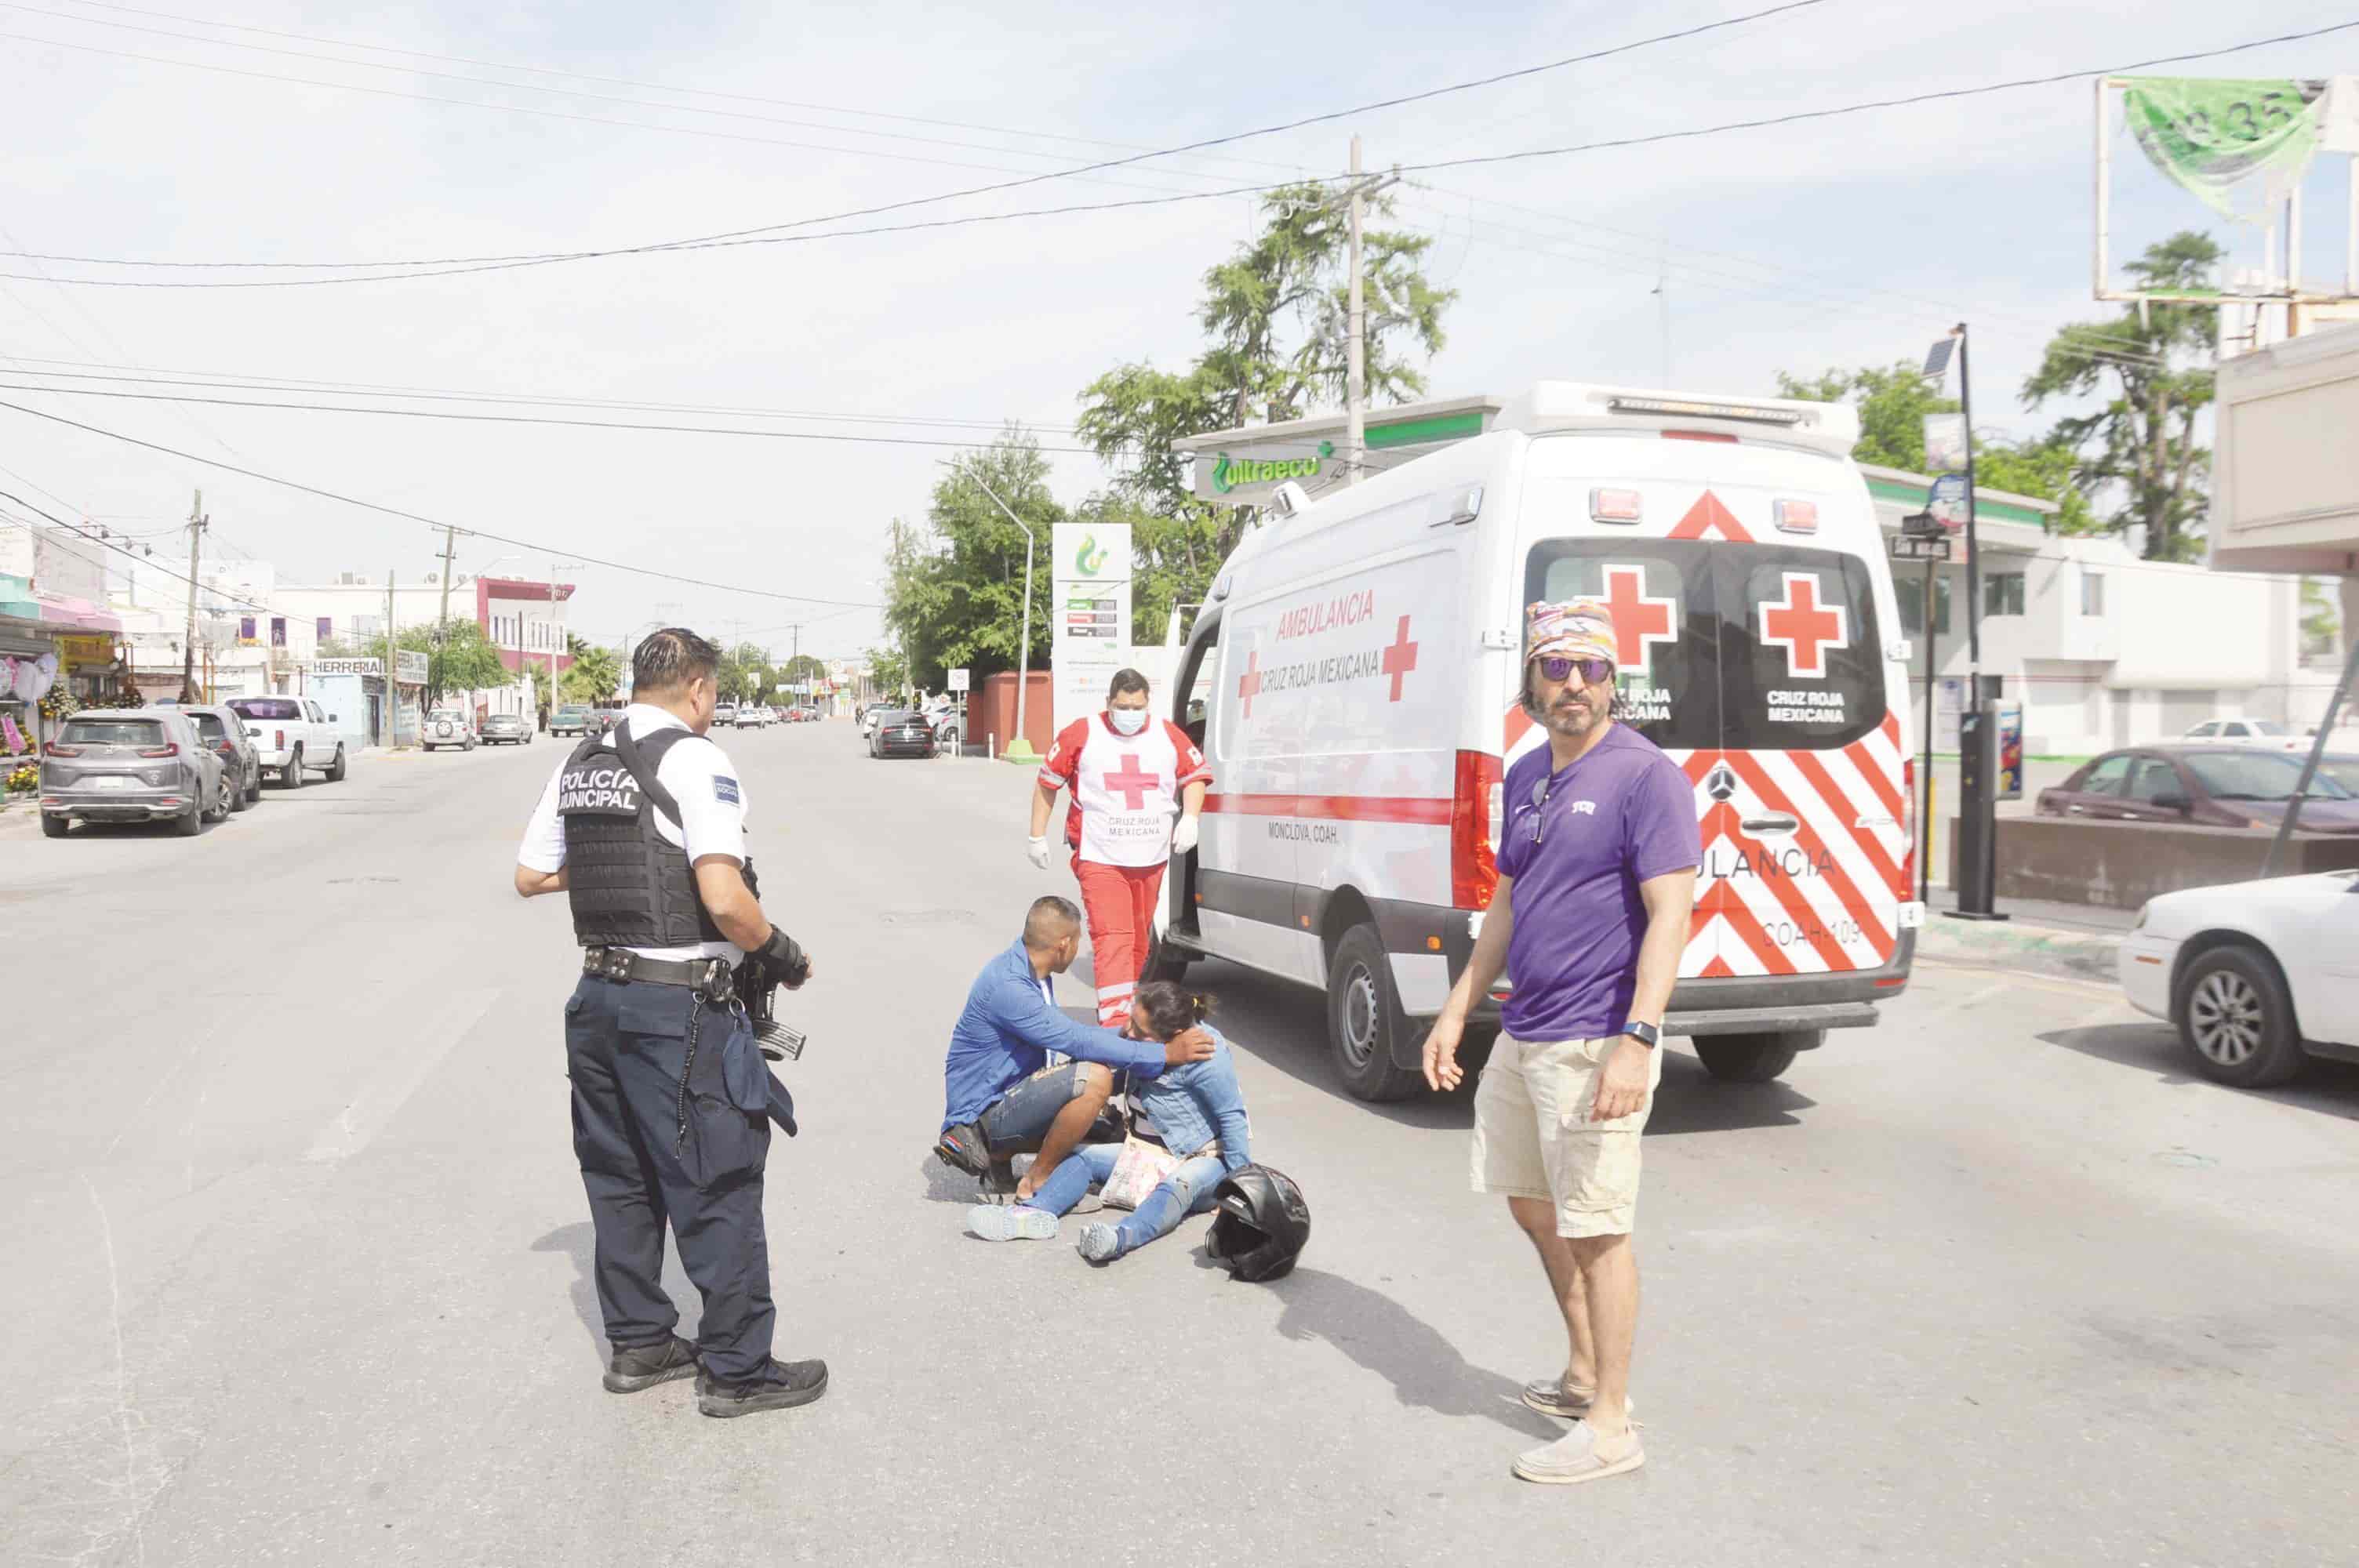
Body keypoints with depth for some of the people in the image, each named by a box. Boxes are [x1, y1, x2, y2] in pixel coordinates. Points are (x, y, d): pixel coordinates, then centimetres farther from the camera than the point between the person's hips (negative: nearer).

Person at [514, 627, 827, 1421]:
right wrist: (779, 952, -8)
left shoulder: (578, 764, 9)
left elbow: (531, 876, 16)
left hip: (598, 996, 8)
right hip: (679, 1008, -8)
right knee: (718, 1185, 2)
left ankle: (638, 1343, 31)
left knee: (620, 1178, 18)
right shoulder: (696, 760, -15)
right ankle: (736, 1370, 12)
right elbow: (725, 900, -24)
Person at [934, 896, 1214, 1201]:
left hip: (1009, 1098, 10)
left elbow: (1067, 1036, 21)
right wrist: (1165, 1054, -23)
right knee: (1095, 1076, -28)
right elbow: (1078, 1042, -27)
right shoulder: (1006, 986, -24)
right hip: (984, 1114, -10)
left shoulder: (1028, 974, 8)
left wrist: (1126, 1035, 16)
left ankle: (997, 1154, 12)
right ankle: (1036, 1182, -12)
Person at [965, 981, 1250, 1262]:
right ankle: (1036, 1212, -33)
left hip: (1206, 1157, -8)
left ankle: (1121, 1237, -67)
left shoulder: (1207, 1057, -23)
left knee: (1177, 1187, -39)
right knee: (1083, 1157, -7)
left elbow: (1232, 1118, -20)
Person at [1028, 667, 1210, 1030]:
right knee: (1112, 937, -16)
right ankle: (1115, 1021, -22)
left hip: (1151, 859, 4)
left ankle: (1129, 1006, 33)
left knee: (1139, 938, 14)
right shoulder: (1081, 734, -2)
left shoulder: (1168, 736, 7)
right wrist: (1037, 837, 5)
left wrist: (1189, 817, 1)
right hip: (1099, 857, -4)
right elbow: (1047, 782, 5)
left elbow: (1196, 775, 17)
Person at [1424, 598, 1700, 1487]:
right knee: (1533, 1207, 19)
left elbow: (1670, 914, -19)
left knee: (1596, 1229, 0)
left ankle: (1610, 1426, 14)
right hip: (1521, 1037, 9)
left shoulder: (1645, 775, -13)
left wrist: (1636, 1039, -27)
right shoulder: (1525, 776, 11)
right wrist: (1459, 1010, 16)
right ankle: (1584, 1374, 37)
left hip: (1592, 1045, -9)